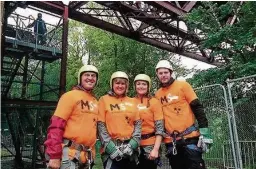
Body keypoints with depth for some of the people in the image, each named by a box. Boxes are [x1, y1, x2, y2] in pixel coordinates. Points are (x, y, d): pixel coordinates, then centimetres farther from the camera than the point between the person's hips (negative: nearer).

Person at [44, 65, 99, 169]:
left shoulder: (95, 101, 12)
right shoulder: (70, 95, -8)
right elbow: (56, 125, -14)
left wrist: (91, 153, 16)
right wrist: (54, 155, -18)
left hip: (86, 156, 7)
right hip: (69, 153, -6)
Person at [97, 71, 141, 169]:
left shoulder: (132, 102, 9)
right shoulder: (104, 100, 0)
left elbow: (138, 124, 6)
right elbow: (100, 126, -5)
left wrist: (132, 144, -6)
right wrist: (111, 147, -12)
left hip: (130, 150, 3)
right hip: (111, 150, -3)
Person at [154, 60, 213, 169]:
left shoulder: (183, 85, -1)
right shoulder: (157, 94, 9)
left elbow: (197, 108, -4)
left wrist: (204, 130, -11)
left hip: (189, 137, -4)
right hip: (170, 141, 4)